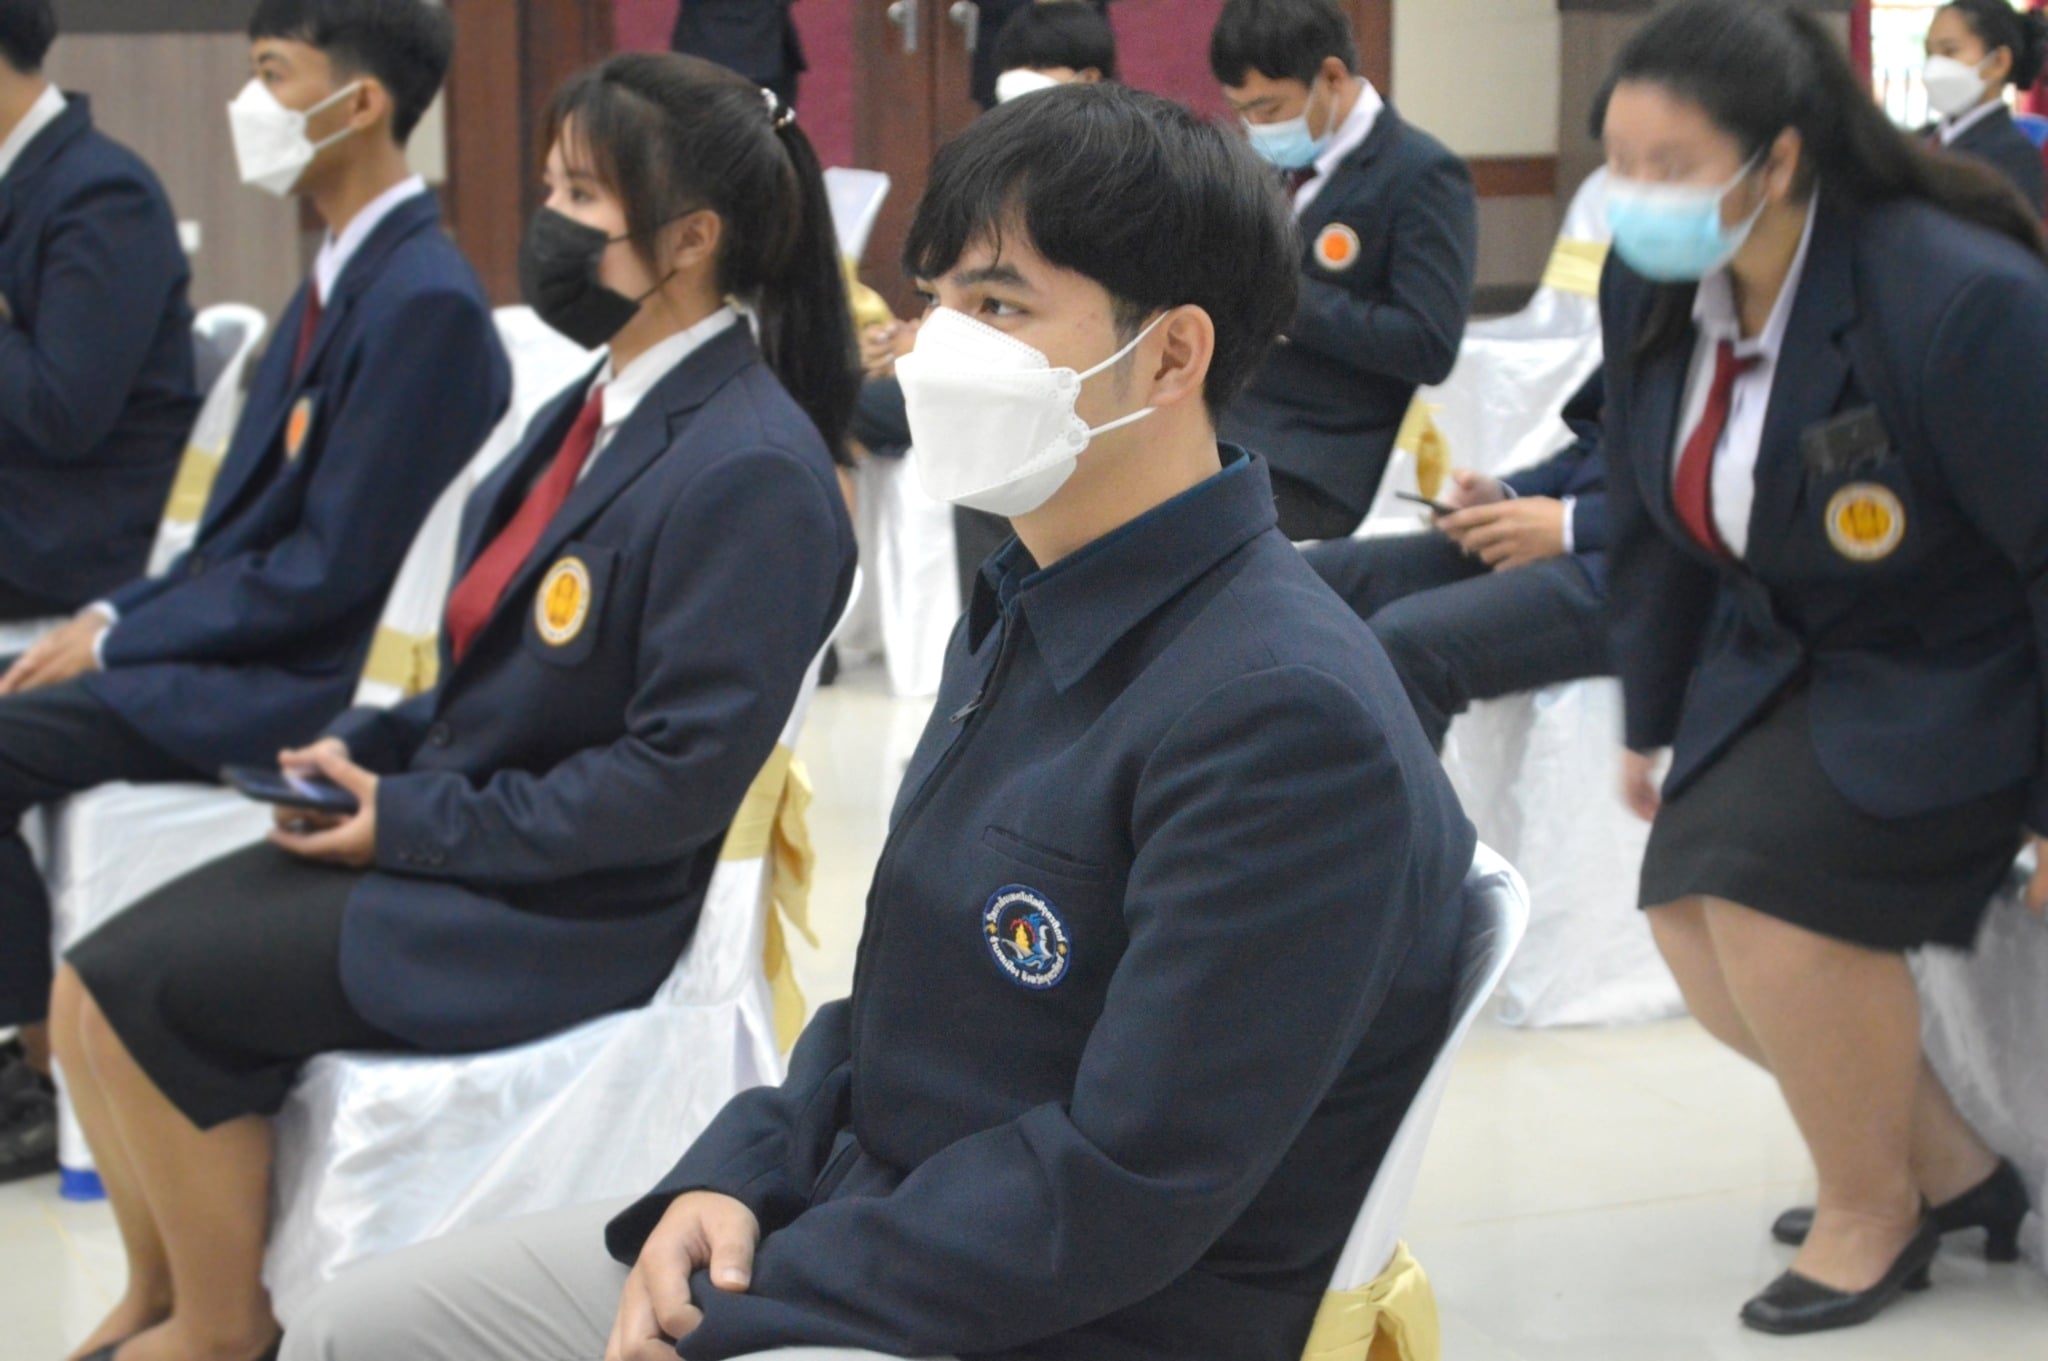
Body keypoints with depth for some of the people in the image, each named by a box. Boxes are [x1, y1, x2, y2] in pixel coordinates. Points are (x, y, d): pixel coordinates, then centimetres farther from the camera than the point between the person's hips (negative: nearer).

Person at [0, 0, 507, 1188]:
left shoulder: (424, 302, -19)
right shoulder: (350, 274, 11)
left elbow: (329, 569, -20)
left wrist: (119, 639, -13)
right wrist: (118, 614, 4)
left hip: (304, 683, -9)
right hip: (250, 636, 9)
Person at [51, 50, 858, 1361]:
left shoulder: (750, 472, -21)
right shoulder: (599, 406, 8)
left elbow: (682, 775, -23)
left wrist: (420, 822, -17)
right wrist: (370, 750, 1)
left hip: (562, 912, -9)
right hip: (445, 826, 9)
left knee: (148, 992, -14)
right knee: (92, 983, 0)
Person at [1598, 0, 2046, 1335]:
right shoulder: (1652, 285, -9)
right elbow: (1654, 515, 7)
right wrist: (1651, 720, 14)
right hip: (1779, 656, 8)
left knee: (1768, 874, -25)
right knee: (1692, 917, -3)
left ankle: (1871, 1210, 0)